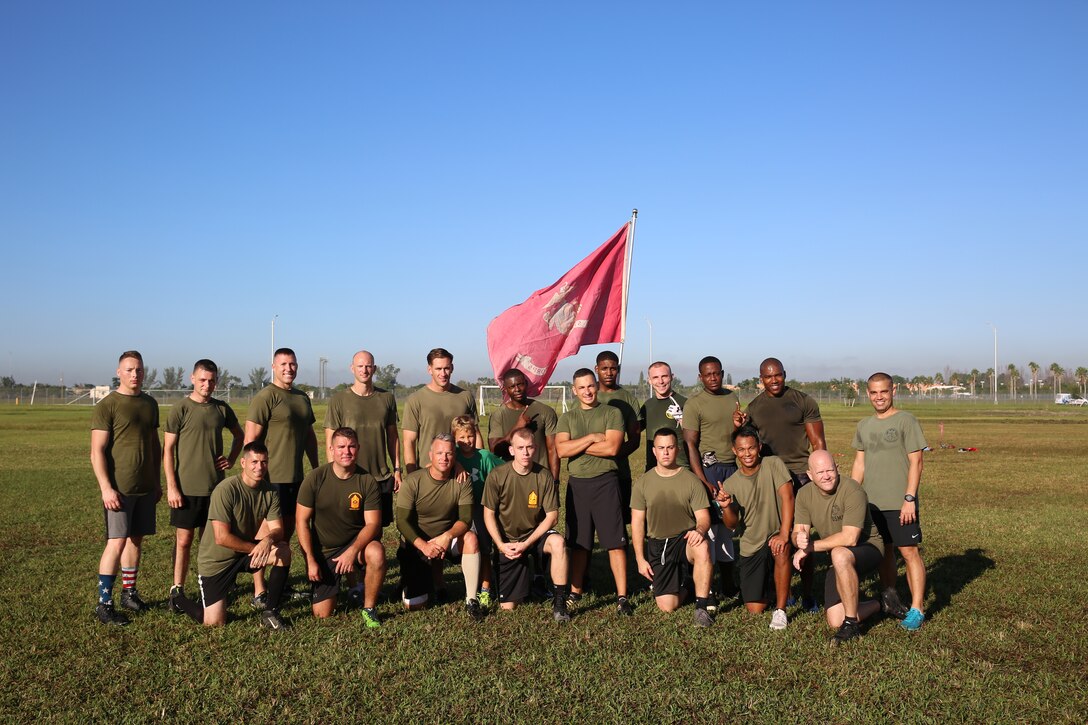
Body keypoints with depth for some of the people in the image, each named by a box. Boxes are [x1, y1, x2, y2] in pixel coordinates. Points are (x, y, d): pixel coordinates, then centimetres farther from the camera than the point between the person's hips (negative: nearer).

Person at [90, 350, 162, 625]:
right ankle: (104, 603, 1)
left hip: (146, 488, 6)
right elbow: (97, 451, -11)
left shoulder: (150, 403, 11)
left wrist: (156, 480, 17)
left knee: (136, 539, 11)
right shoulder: (107, 406, -7)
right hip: (119, 489, -6)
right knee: (117, 542, -7)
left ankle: (129, 593, 23)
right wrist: (106, 488, -17)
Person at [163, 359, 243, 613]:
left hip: (215, 486, 4)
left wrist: (231, 460, 6)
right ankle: (177, 590, 13)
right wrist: (171, 487, -11)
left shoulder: (222, 408, 6)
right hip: (187, 488, -3)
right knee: (184, 540, 2)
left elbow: (239, 435, 21)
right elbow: (168, 449, -6)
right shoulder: (180, 409, -6)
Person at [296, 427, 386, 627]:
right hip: (323, 549, 1)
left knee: (376, 553, -36)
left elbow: (373, 523, -15)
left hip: (356, 542, 0)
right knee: (322, 615, -3)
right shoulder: (315, 479, -11)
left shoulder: (368, 481, -12)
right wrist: (311, 560, -13)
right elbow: (302, 521, -8)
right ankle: (336, 582, 30)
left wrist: (353, 551, -31)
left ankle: (369, 609, -13)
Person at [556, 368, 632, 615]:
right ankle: (575, 592, 20)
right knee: (578, 542, 10)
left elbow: (612, 447, -11)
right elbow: (561, 450, -4)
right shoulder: (567, 418, 12)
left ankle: (622, 597, 0)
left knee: (615, 541, -5)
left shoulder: (612, 413, 4)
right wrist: (592, 438, -10)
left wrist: (576, 445, -5)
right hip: (577, 483, 3)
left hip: (605, 481, -3)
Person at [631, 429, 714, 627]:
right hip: (657, 545, 2)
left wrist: (699, 530, -30)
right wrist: (640, 559, -2)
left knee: (702, 547, -39)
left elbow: (703, 517, -5)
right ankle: (682, 587, 28)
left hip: (685, 539, -1)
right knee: (667, 606, -9)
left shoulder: (692, 481, -4)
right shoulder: (643, 483, 1)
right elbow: (637, 522, 3)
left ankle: (701, 608, -24)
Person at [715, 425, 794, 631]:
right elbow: (732, 524, -4)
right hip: (750, 548, 2)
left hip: (776, 535, -2)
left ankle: (780, 611, -20)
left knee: (781, 549, -39)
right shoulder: (730, 484, -1)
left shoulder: (773, 464, -8)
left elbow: (787, 497, -18)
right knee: (755, 609, -1)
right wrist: (726, 507, -26)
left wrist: (784, 534, -30)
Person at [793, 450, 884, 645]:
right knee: (835, 621, -3)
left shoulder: (852, 491, -23)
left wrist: (811, 546, -26)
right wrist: (800, 539, -33)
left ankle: (852, 623, -23)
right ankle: (879, 605, 28)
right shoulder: (804, 494, -5)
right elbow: (798, 532, -8)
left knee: (840, 555, -40)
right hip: (840, 563, 6)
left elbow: (850, 538, -30)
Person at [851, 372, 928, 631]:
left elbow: (915, 463, -8)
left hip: (899, 502, -5)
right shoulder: (864, 426, 12)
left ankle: (917, 608, -1)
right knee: (884, 550, 13)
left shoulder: (906, 421, -5)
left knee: (909, 551, -6)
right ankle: (890, 598, 26)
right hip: (872, 502, 5)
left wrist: (909, 498, -15)